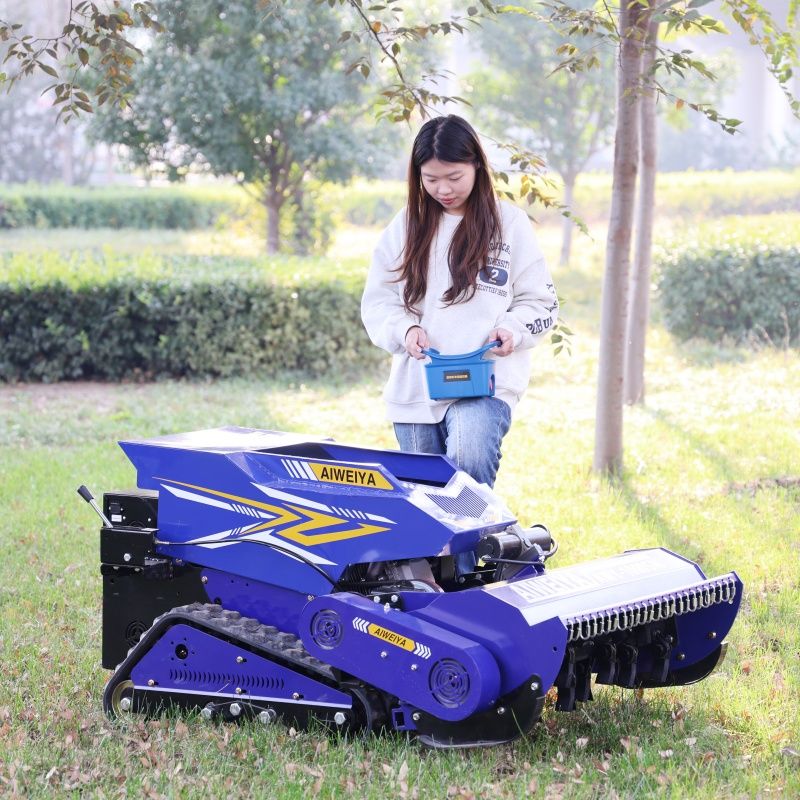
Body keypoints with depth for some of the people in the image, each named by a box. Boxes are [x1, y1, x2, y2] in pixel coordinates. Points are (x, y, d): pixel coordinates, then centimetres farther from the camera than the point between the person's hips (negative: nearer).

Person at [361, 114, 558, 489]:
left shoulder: (510, 222, 5)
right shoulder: (405, 226, 11)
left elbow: (541, 303, 7)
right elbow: (377, 301, 11)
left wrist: (512, 330, -14)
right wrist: (405, 330, -11)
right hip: (415, 386, 4)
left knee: (468, 463, -31)